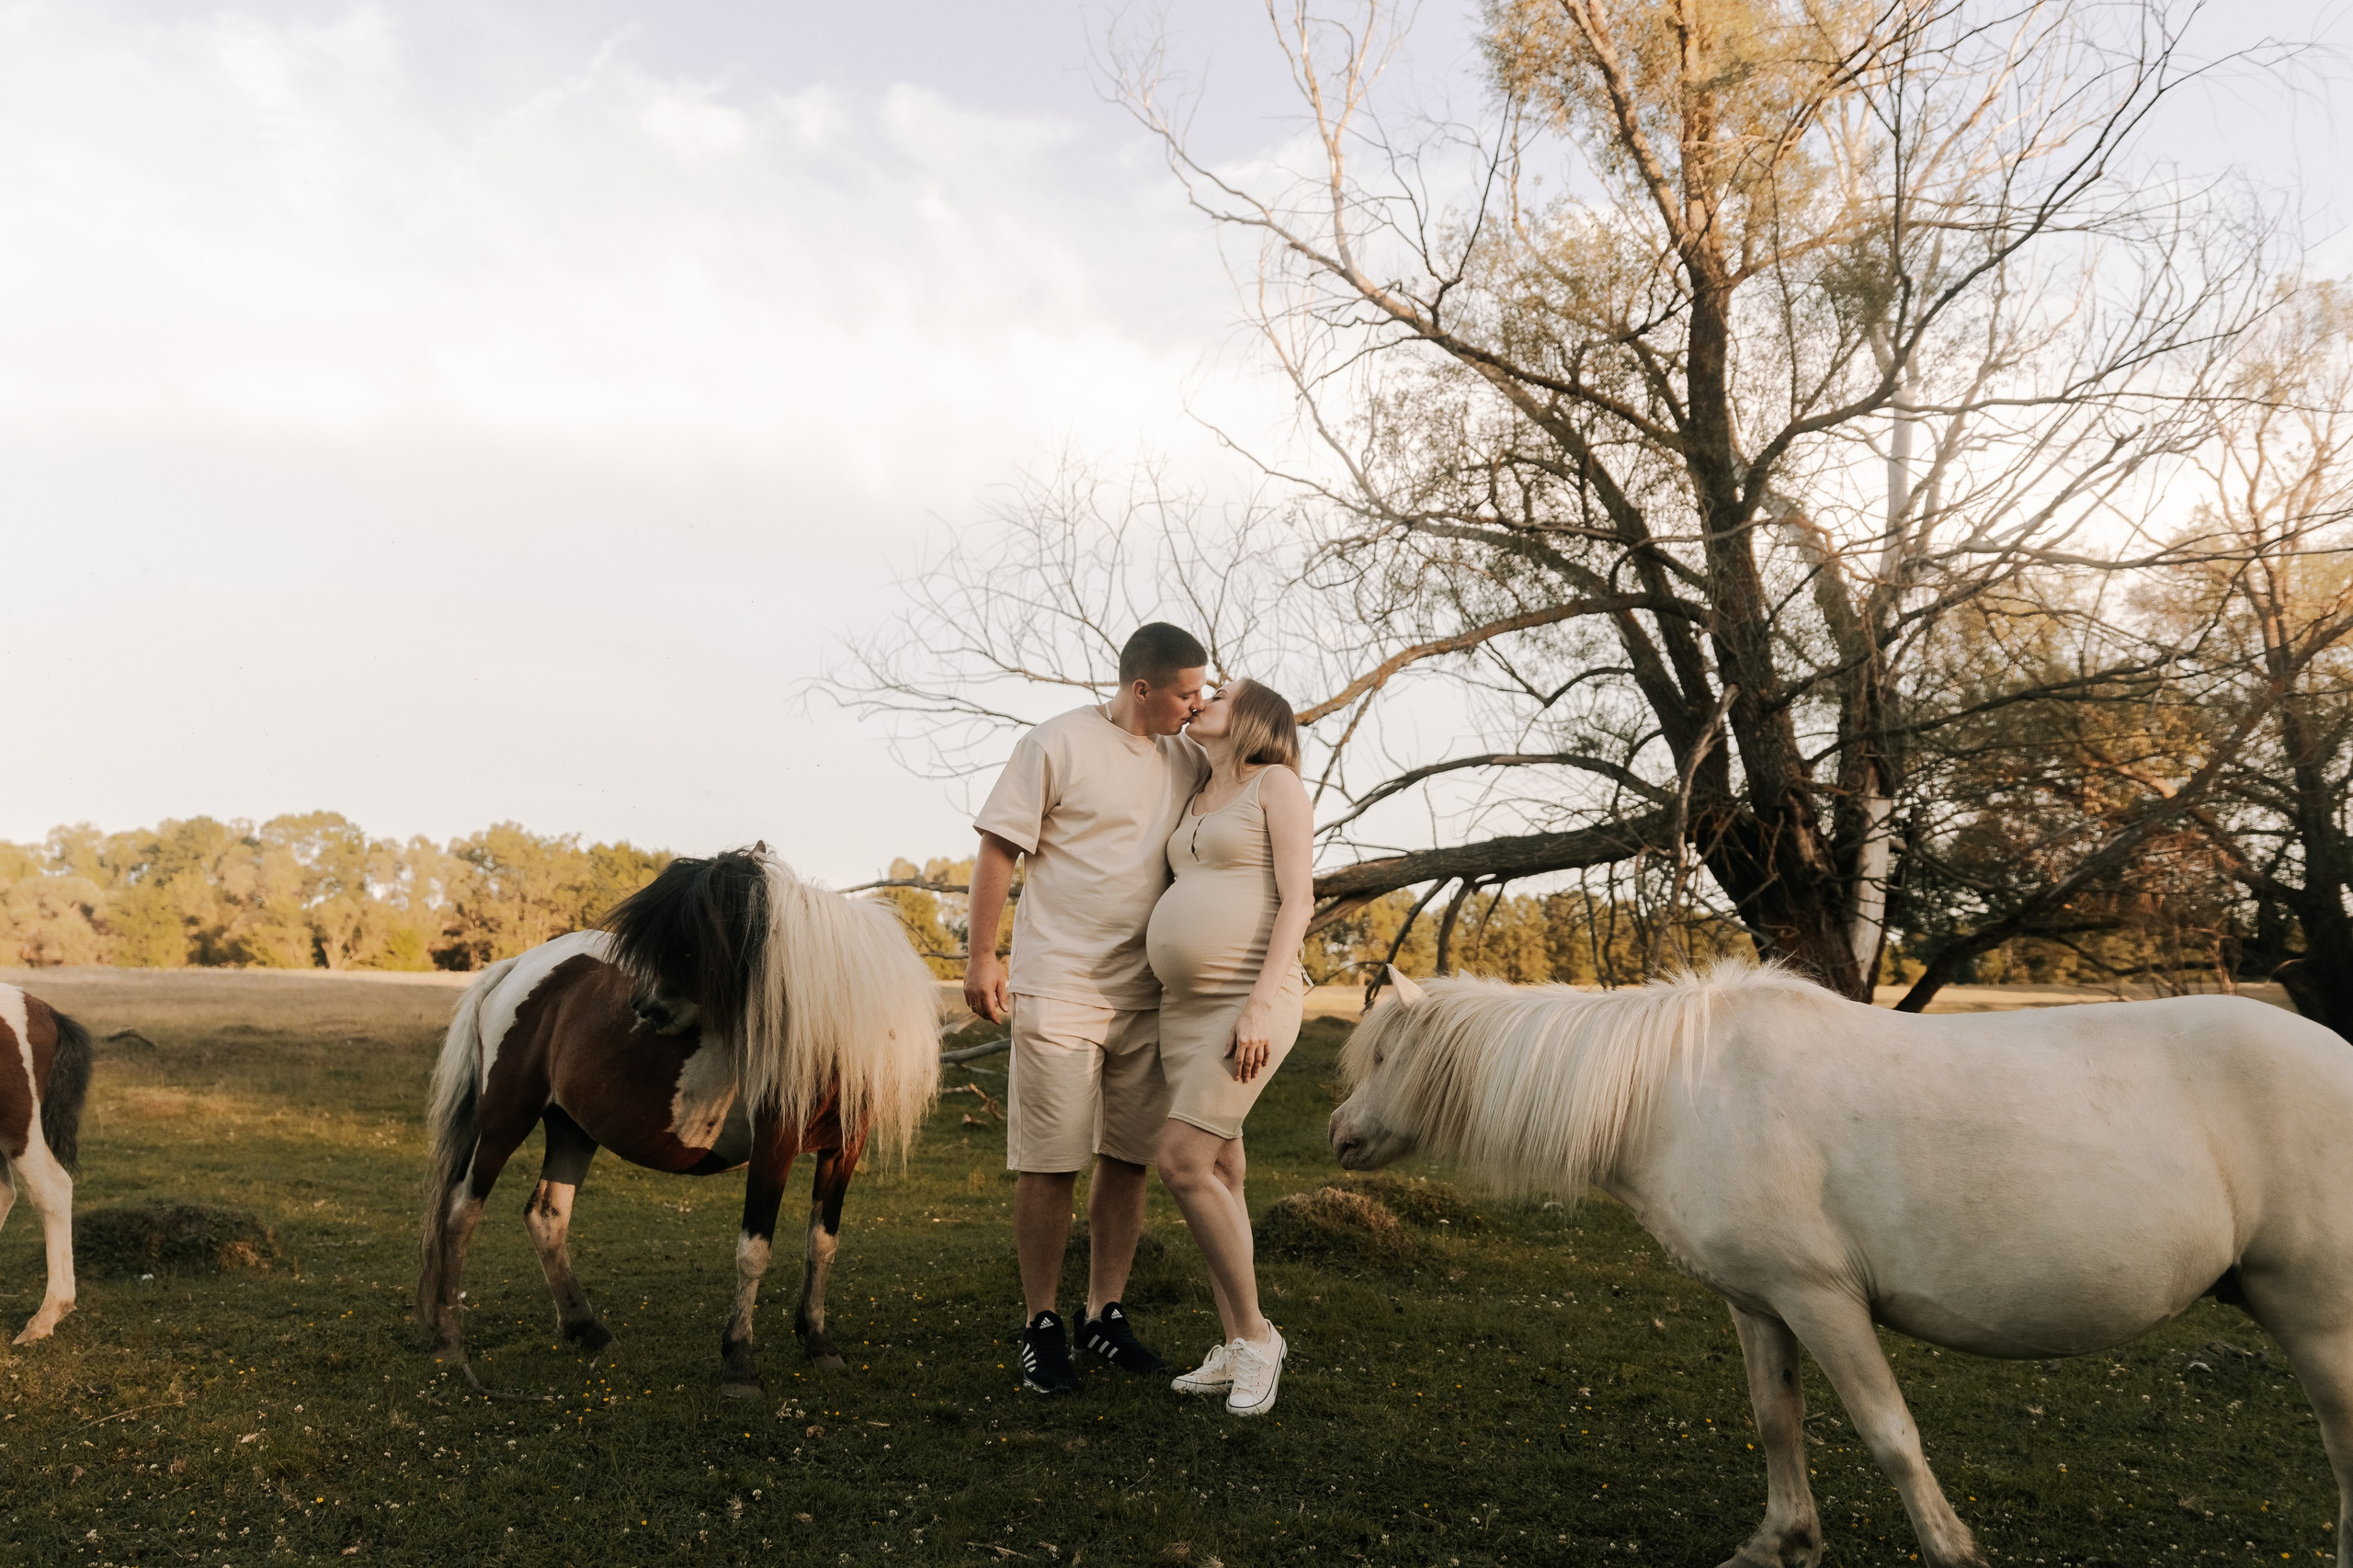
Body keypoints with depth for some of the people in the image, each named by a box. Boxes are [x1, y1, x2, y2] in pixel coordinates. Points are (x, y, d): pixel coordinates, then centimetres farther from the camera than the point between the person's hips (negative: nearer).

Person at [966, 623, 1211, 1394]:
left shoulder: (1191, 761, 8)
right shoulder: (1059, 744, -8)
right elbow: (999, 847, -6)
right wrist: (980, 958, -9)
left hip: (1145, 993, 5)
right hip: (1059, 988, -5)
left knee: (1128, 1158, 10)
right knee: (1051, 1163, 0)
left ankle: (1105, 1313, 25)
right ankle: (1040, 1324, 14)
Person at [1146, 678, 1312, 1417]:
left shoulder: (1277, 782, -5)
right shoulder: (1198, 804, 19)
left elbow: (1298, 900, -13)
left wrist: (1259, 1005, -21)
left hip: (1252, 1002, -8)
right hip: (1187, 1006, 8)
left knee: (1182, 1165, -16)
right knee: (1216, 1174, 7)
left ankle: (1254, 1331, 1)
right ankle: (1236, 1351, 17)